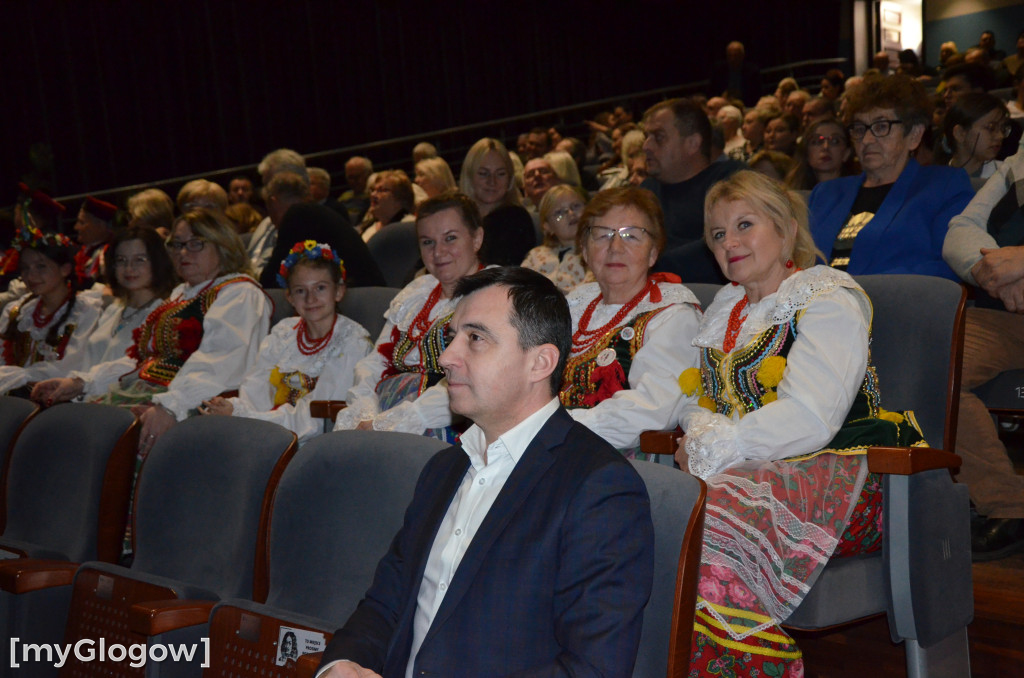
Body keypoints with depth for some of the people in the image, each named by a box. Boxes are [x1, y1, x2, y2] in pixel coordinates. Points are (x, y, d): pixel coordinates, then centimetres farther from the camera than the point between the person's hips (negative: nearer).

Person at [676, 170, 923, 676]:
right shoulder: (725, 307, 23)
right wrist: (698, 435, -4)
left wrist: (711, 448, -14)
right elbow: (697, 401, 21)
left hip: (831, 474, -7)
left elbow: (807, 420, -15)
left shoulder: (829, 301, -3)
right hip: (738, 475, 7)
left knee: (706, 524, -35)